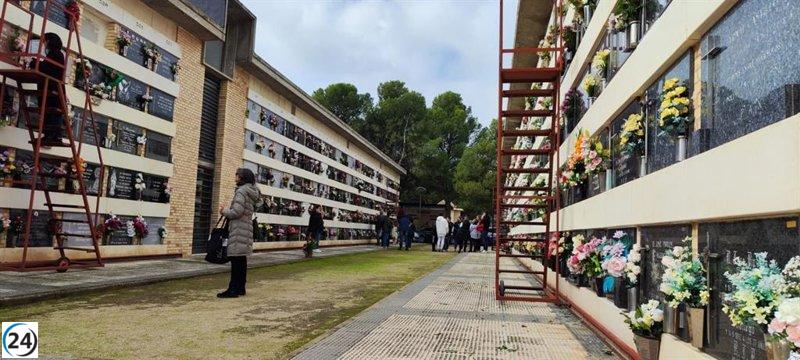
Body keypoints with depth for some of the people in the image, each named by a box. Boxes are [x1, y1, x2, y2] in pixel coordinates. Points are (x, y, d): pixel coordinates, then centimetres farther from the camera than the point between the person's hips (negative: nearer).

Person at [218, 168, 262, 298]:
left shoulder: (241, 191, -11)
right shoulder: (252, 193, 18)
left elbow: (237, 212, -18)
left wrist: (224, 211, 0)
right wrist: (226, 210, 16)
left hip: (238, 229, -9)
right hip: (247, 228, 9)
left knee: (236, 259, -7)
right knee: (242, 260, 12)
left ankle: (233, 289, -5)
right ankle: (240, 288, 17)